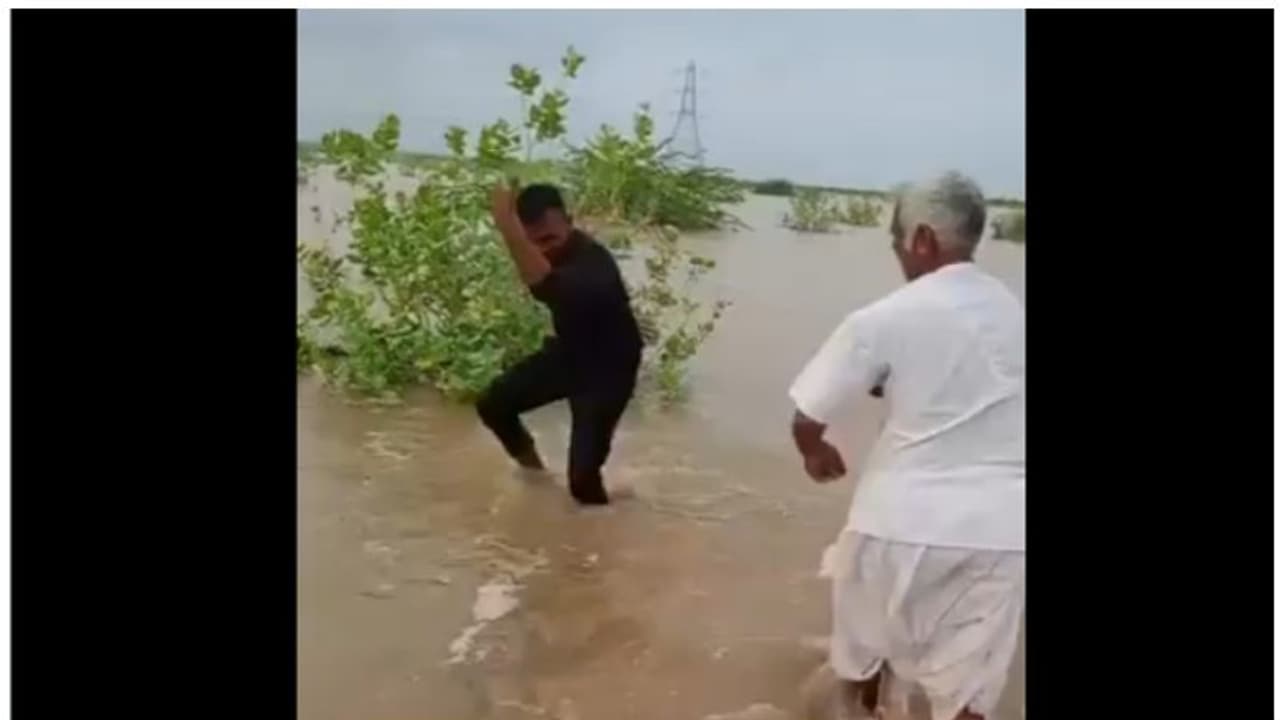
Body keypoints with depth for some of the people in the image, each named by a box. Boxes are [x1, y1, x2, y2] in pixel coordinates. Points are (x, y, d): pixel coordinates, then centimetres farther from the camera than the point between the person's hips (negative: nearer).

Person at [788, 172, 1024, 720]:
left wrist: (815, 452, 13)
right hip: (1001, 523, 4)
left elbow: (805, 421, -8)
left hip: (906, 513, -3)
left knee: (862, 651, 25)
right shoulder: (1011, 312, 6)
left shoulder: (884, 319, -11)